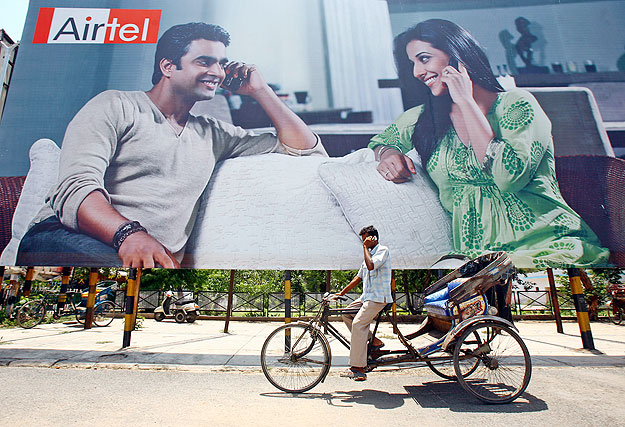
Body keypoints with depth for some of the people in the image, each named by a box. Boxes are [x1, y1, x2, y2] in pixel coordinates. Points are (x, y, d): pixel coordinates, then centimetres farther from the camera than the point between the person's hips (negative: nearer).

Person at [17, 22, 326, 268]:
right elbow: (77, 186, -8)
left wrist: (259, 91, 16)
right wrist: (130, 234, -29)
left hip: (158, 260, 5)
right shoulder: (116, 106, 9)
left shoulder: (213, 133, 21)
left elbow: (304, 148, 21)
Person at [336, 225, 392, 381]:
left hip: (378, 297, -10)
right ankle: (374, 341, 9)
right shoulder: (369, 254, 20)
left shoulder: (383, 250, -8)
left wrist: (366, 247, -14)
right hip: (367, 296, 10)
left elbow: (371, 266, -28)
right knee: (346, 314, 4)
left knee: (358, 323, -19)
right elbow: (358, 277, 21)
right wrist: (341, 293, 17)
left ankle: (358, 368, -13)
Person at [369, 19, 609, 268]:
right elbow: (382, 140, 27)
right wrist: (388, 154, 0)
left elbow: (510, 177, -18)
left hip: (547, 244, -2)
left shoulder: (515, 104, -2)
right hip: (474, 254, 3)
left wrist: (465, 101, -11)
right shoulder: (423, 118, 11)